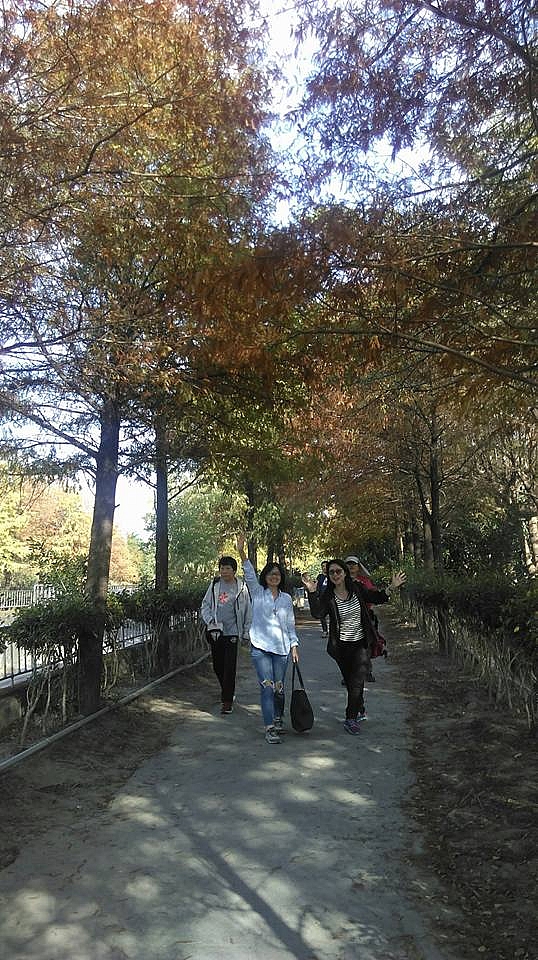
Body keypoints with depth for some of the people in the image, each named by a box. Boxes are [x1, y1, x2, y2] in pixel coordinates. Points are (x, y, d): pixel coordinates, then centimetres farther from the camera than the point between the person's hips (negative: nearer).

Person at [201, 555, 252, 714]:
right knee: (217, 665, 13)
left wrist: (247, 630, 4)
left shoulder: (241, 587, -2)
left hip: (232, 631, -3)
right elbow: (205, 605, 9)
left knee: (229, 667, -7)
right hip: (215, 631, 3)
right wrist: (210, 621, -7)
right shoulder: (214, 585, 4)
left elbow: (248, 610, 5)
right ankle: (226, 691, 37)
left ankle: (227, 701, 1)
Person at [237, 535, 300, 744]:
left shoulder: (286, 598, 11)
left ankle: (278, 719, 30)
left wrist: (294, 645, 8)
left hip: (281, 648, 3)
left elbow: (290, 624, 15)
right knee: (267, 687, -10)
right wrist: (242, 553, -25)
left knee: (279, 687, 8)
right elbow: (250, 575, -12)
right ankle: (269, 728, -6)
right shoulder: (257, 593, 4)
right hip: (260, 647, -2)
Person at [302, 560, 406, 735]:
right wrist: (312, 591, -39)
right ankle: (360, 711, 38)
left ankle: (351, 718, 5)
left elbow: (376, 598, 7)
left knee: (357, 682, -9)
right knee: (351, 682, 14)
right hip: (342, 647, 0)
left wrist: (391, 587, -8)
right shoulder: (327, 596, -11)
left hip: (361, 644, 0)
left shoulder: (357, 589, -5)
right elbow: (317, 613, -28)